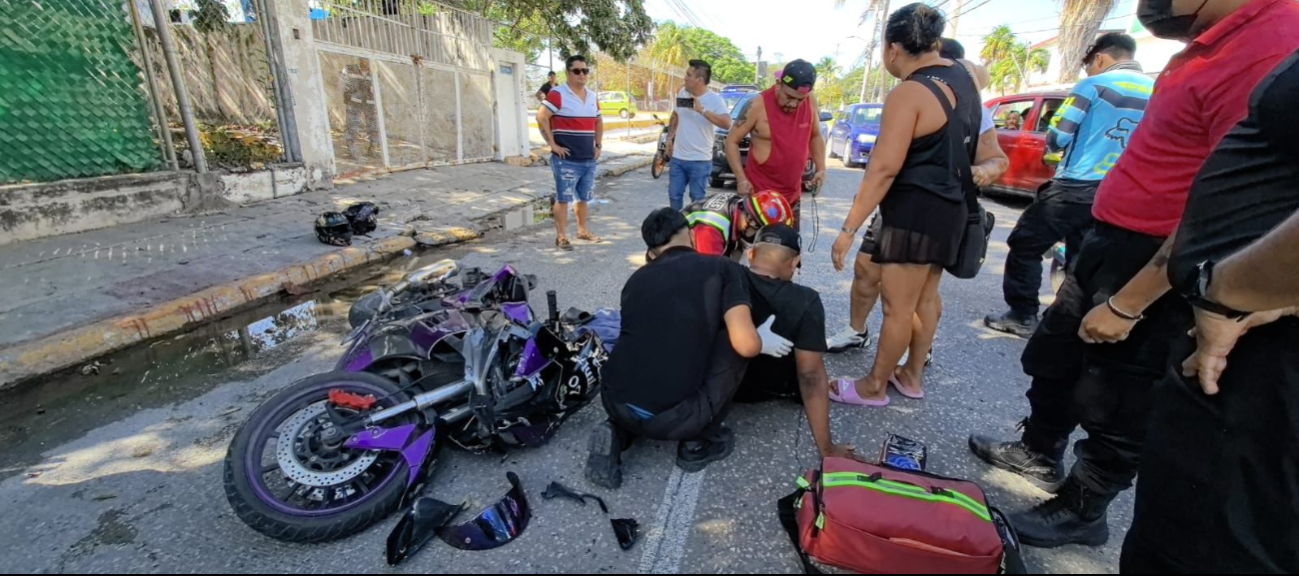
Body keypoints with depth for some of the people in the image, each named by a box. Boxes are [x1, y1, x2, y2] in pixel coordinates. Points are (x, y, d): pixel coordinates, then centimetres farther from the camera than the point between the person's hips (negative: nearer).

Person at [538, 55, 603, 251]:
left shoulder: (592, 96, 13)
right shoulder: (557, 94, -10)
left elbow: (599, 121, 26)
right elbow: (541, 117, -18)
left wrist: (598, 145, 15)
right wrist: (552, 144, -18)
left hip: (589, 160, 7)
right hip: (566, 160, -7)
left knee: (584, 197, 16)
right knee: (563, 198, -2)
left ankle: (583, 230, 30)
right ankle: (561, 236, 6)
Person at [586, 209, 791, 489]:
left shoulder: (637, 278, 16)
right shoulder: (723, 268, 3)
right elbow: (745, 344, -10)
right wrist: (764, 343, 14)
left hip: (614, 405, 5)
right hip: (674, 417, -5)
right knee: (736, 345, 12)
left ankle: (617, 434, 12)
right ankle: (700, 443, 16)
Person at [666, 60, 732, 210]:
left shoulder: (715, 99, -13)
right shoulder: (682, 93, 4)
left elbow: (727, 124, -27)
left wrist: (702, 110, -31)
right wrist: (669, 138, 13)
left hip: (700, 161, -5)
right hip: (677, 158, 5)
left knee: (697, 199, 4)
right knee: (674, 195, 12)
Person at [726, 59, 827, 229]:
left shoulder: (811, 102, 0)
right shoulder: (757, 106, -15)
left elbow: (815, 136, 16)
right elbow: (731, 141, -8)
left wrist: (821, 168, 3)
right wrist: (741, 179, -17)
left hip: (792, 195, 5)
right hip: (759, 195, -5)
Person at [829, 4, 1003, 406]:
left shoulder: (909, 94, -18)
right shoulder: (964, 77, 10)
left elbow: (884, 169, -24)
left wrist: (849, 228, -22)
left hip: (917, 209, -10)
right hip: (951, 206, 10)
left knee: (898, 305, 0)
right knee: (926, 295, 19)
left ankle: (873, 387, 13)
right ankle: (912, 375, 33)